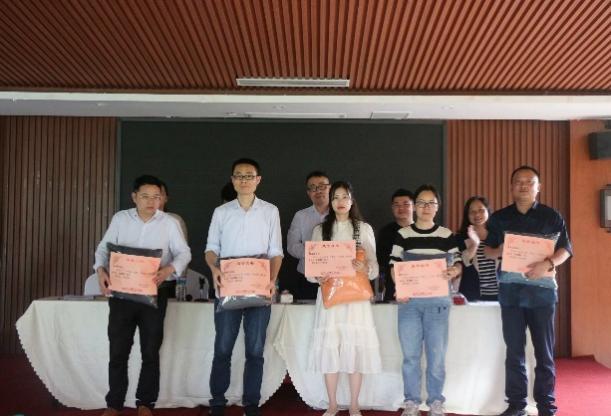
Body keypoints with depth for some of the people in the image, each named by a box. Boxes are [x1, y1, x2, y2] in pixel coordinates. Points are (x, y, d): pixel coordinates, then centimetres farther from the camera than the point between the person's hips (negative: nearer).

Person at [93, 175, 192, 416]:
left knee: (150, 351, 7)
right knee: (118, 350, 5)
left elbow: (184, 253, -2)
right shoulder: (120, 219, 3)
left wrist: (169, 269, -22)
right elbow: (104, 247, 7)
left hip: (154, 293, -1)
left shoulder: (169, 223, -1)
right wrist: (101, 270, -12)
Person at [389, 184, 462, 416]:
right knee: (410, 355, 4)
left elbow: (457, 263, 6)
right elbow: (394, 266, 4)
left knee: (437, 355, 1)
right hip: (409, 300, 0)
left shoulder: (447, 235, 8)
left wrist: (454, 271, -17)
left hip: (437, 301, 0)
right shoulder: (403, 234, 7)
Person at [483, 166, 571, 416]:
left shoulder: (552, 216, 4)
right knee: (514, 349, 5)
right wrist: (498, 251, -11)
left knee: (544, 350, 1)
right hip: (510, 288, 2)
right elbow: (488, 250, 13)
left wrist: (549, 264, -18)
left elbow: (566, 249, 2)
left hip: (542, 288, -2)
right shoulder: (499, 218, 9)